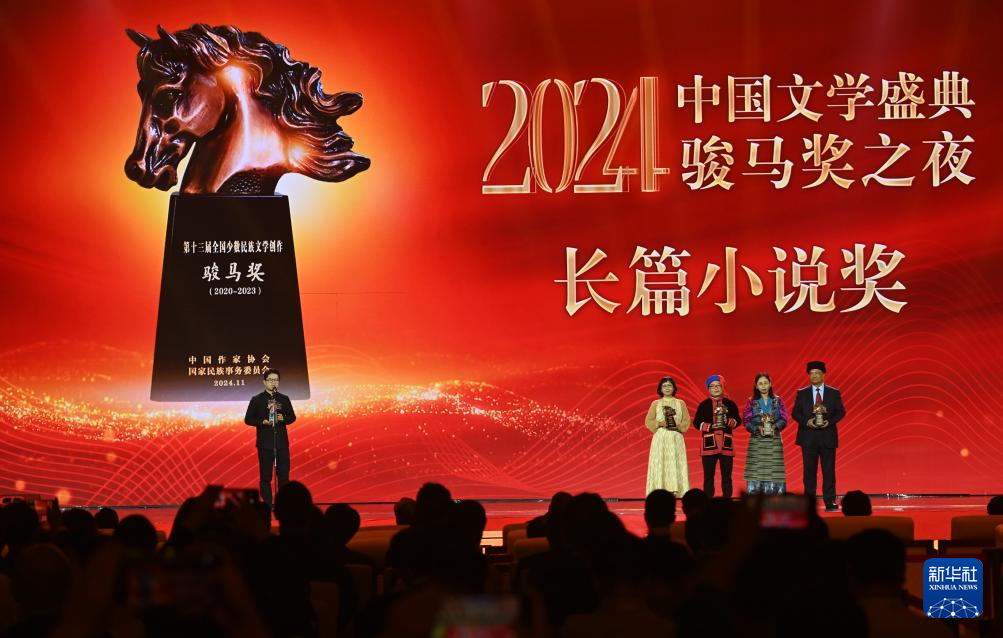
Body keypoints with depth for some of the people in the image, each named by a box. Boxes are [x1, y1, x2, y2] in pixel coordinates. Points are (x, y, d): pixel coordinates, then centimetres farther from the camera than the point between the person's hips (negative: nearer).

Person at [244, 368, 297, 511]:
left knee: (284, 474, 2)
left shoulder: (284, 399, 9)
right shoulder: (256, 400, 2)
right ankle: (267, 506, 3)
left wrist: (284, 419, -8)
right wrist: (262, 422, -13)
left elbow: (292, 417, 14)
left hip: (282, 442, 2)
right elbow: (248, 419, 3)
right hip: (265, 443, -2)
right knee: (265, 476, 0)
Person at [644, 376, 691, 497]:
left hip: (676, 439, 1)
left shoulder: (680, 403, 12)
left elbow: (687, 421, 8)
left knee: (676, 466, -8)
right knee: (660, 465, -9)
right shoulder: (655, 404, 10)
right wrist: (660, 423, -11)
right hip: (660, 438, -1)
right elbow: (649, 421, 6)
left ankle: (676, 492, -10)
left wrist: (678, 426, -10)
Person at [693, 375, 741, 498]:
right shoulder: (704, 404, 7)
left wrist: (728, 421, -12)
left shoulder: (730, 404, 10)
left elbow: (738, 421, 8)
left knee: (726, 475, 2)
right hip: (709, 443, -1)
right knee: (708, 475, -2)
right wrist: (710, 426, -11)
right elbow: (697, 422, 4)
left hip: (726, 443, 1)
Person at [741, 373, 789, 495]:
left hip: (774, 440, 1)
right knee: (757, 470, -5)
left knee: (774, 470, -4)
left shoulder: (778, 401, 7)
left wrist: (775, 426, -14)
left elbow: (784, 419, 4)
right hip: (757, 441, -1)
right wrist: (757, 428, -15)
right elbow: (746, 420, 1)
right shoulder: (752, 402, 4)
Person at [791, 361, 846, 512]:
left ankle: (830, 502, 1)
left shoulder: (834, 393, 5)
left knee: (829, 470, -1)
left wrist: (830, 421, -12)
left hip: (828, 437, 0)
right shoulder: (802, 393, 6)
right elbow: (795, 413, 5)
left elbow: (841, 412, 5)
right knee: (809, 471, 2)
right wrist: (806, 421, -13)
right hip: (808, 437, 0)